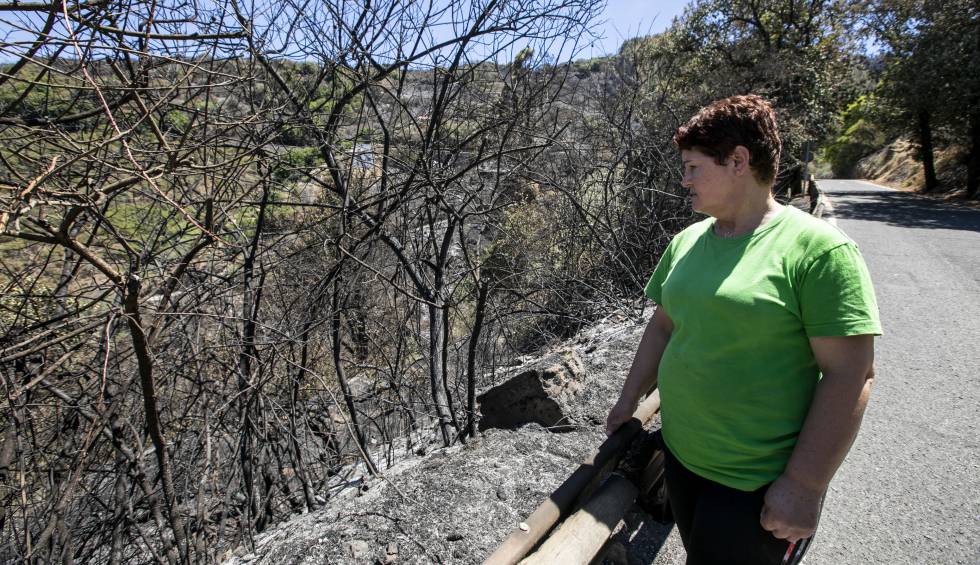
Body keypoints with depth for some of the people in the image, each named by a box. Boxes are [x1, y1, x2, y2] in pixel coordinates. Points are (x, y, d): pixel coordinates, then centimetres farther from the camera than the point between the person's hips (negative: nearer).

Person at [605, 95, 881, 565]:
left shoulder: (816, 248, -16)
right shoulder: (687, 242, 3)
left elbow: (850, 375, -17)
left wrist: (805, 486, -17)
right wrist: (627, 403, 12)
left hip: (758, 486, -6)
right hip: (680, 457, 6)